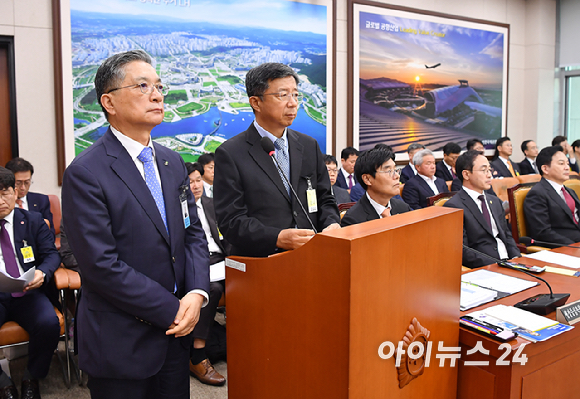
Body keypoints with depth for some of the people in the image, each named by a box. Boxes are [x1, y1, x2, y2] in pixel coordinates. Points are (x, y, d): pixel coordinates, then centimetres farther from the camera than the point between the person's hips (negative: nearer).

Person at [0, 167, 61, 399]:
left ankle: (31, 379, -1)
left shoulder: (33, 221, 11)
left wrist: (43, 272, -17)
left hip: (28, 293, 1)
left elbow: (51, 254, 7)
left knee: (49, 324, -29)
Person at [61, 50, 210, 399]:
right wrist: (171, 310, -15)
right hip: (121, 345, -6)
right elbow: (101, 265, -19)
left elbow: (194, 233, 8)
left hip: (176, 331, 6)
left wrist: (197, 293, -9)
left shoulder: (173, 162, 8)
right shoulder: (85, 173, -14)